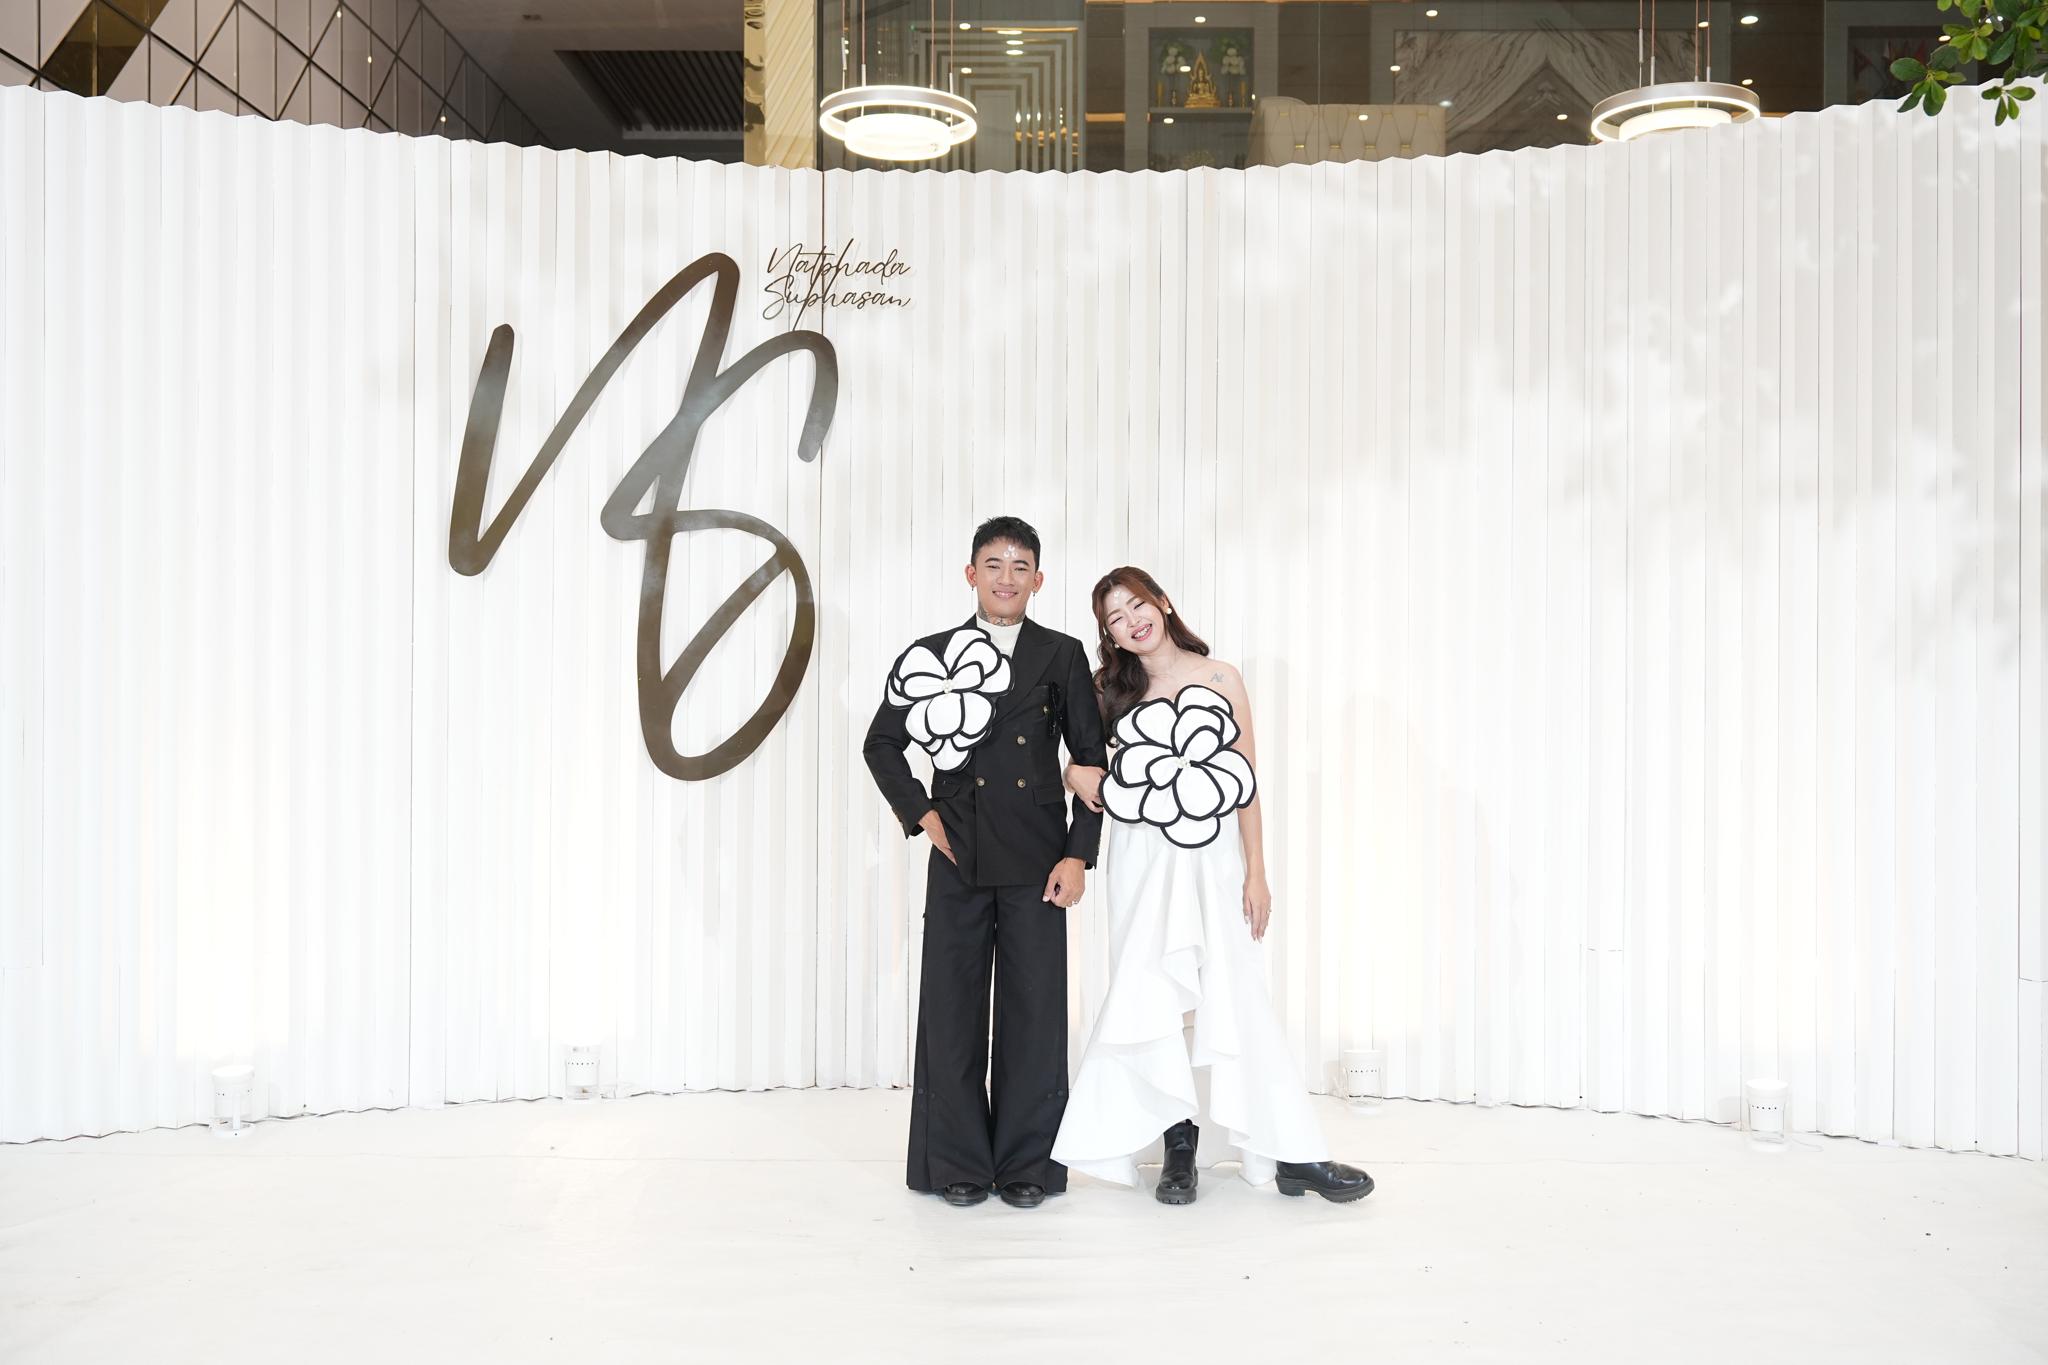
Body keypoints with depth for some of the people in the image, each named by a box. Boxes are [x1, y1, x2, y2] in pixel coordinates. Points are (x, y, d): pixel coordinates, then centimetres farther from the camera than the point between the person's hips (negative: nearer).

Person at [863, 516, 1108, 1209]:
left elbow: (1091, 759, 4)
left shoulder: (1062, 656, 5)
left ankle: (1028, 1163, 16)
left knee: (1034, 1009, 3)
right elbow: (881, 743, 13)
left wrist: (1078, 854, -4)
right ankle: (959, 1164, 17)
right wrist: (920, 814, 1)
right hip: (959, 858, 1)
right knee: (952, 1009, 4)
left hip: (1037, 862, -1)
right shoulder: (930, 655, 7)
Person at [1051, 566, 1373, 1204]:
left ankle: (1293, 1153, 0)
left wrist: (1256, 871, -2)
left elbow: (1245, 782, 2)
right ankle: (1179, 1139, 12)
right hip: (1142, 858, 2)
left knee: (1236, 995, -5)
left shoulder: (1221, 679, 1)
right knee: (1149, 997, -1)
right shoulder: (1110, 688, 6)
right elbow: (1075, 761, 17)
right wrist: (1081, 776, -8)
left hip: (1212, 858, -1)